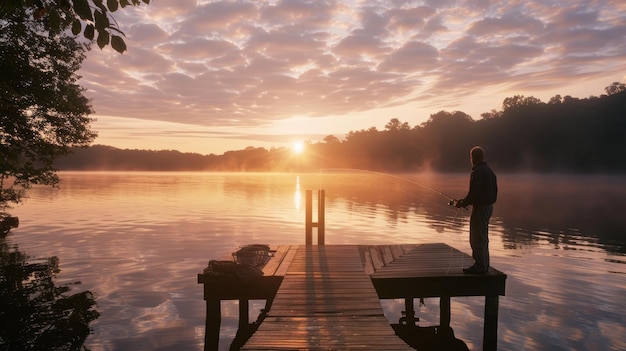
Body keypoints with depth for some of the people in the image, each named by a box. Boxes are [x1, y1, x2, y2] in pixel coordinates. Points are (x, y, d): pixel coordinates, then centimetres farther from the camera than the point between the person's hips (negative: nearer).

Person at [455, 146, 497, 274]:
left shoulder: (477, 172, -19)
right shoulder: (490, 171, 12)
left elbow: (473, 193, -24)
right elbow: (493, 192, 16)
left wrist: (463, 203, -7)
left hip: (480, 208, -10)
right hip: (489, 206, 10)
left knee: (477, 238, -2)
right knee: (483, 237, 18)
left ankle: (479, 266, 3)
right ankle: (484, 265, 27)